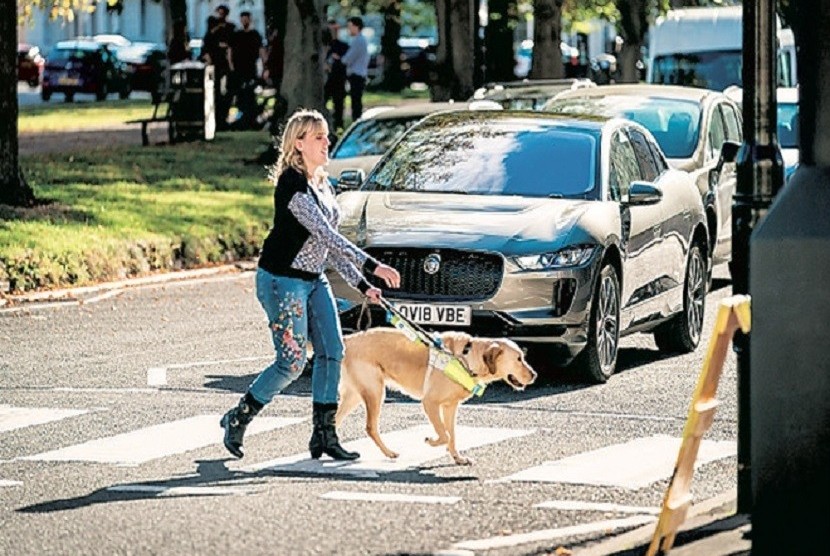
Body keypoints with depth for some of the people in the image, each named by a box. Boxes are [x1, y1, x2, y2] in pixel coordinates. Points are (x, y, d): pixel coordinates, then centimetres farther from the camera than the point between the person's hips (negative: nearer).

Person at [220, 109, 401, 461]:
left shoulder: (322, 184, 10)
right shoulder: (292, 183, -19)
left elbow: (329, 243, 15)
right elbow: (324, 234, -26)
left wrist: (360, 284, 10)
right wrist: (370, 266, -29)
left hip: (314, 280, 9)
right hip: (282, 279, -9)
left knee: (332, 353, 2)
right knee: (292, 362, -6)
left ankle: (324, 435, 8)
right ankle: (237, 419, 11)